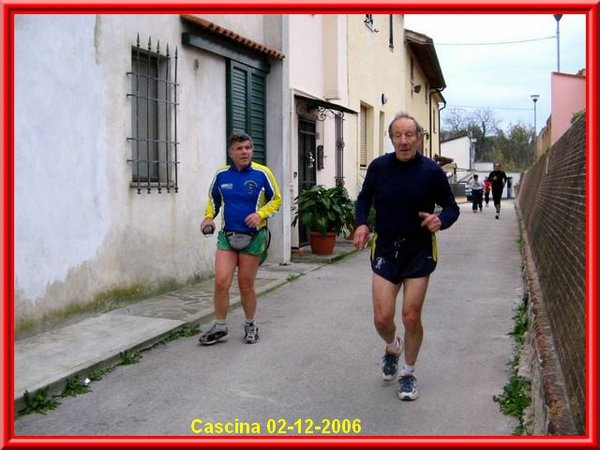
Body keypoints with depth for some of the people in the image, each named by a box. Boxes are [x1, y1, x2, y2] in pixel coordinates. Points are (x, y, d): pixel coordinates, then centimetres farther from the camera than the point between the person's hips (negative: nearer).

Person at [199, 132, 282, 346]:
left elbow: (276, 199, 1)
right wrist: (209, 217, -1)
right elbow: (214, 199, 16)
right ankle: (220, 327, 11)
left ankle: (251, 326, 28)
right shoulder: (221, 174, 0)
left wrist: (260, 214, -15)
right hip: (227, 235, 2)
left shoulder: (262, 173, -9)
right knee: (221, 282, -6)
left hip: (253, 236, -2)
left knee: (246, 286, 7)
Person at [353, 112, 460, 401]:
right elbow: (364, 199, 11)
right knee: (382, 318, -3)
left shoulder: (432, 172, -10)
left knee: (411, 317, 0)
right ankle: (392, 347, 34)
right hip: (385, 250, 1)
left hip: (419, 252, -1)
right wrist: (361, 223, -8)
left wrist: (441, 220, -22)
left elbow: (452, 207, 1)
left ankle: (408, 373, 24)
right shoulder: (378, 167, -6)